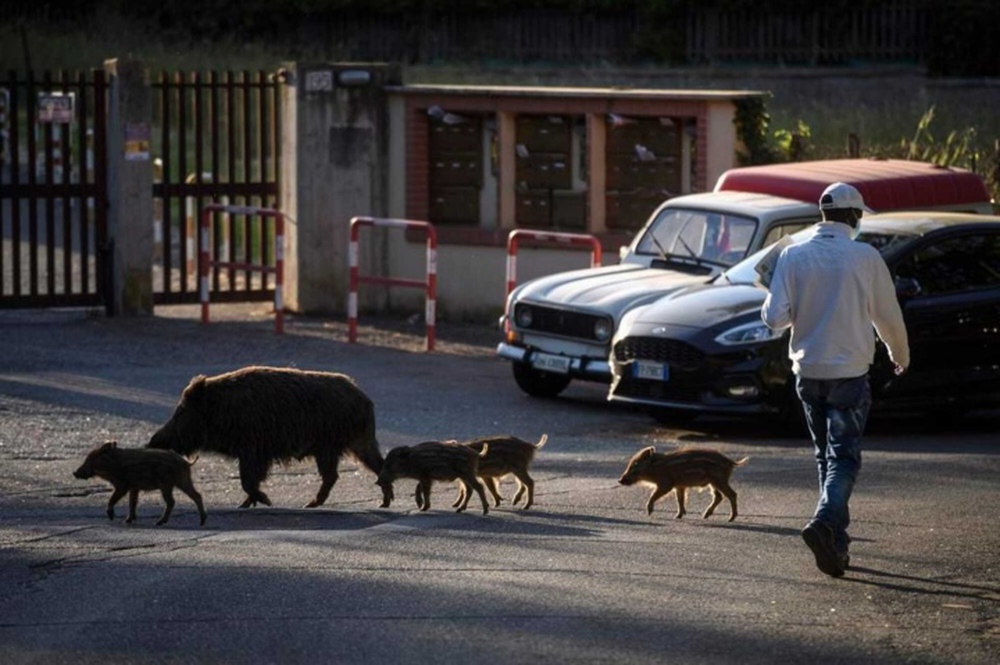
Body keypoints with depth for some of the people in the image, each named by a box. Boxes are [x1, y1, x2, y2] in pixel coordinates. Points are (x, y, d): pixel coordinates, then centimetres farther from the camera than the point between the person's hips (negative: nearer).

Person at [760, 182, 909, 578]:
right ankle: (825, 522, -26)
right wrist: (900, 355, 21)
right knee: (844, 456, -2)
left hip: (807, 371, 3)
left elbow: (774, 317, -8)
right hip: (849, 372, -3)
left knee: (826, 456, 15)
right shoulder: (866, 258, -8)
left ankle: (836, 544, 17)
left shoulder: (793, 256, -3)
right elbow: (888, 316, 2)